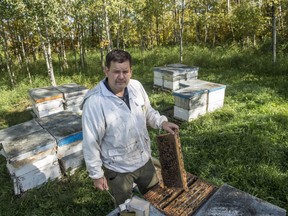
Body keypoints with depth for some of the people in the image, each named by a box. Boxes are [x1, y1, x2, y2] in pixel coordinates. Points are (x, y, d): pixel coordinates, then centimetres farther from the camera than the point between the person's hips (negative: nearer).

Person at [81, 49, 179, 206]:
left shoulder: (136, 86, -9)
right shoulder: (94, 102, -27)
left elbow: (148, 112, 7)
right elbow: (90, 143, -20)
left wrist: (162, 122, -11)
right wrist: (97, 174, -13)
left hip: (144, 159, 6)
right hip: (118, 169, -5)